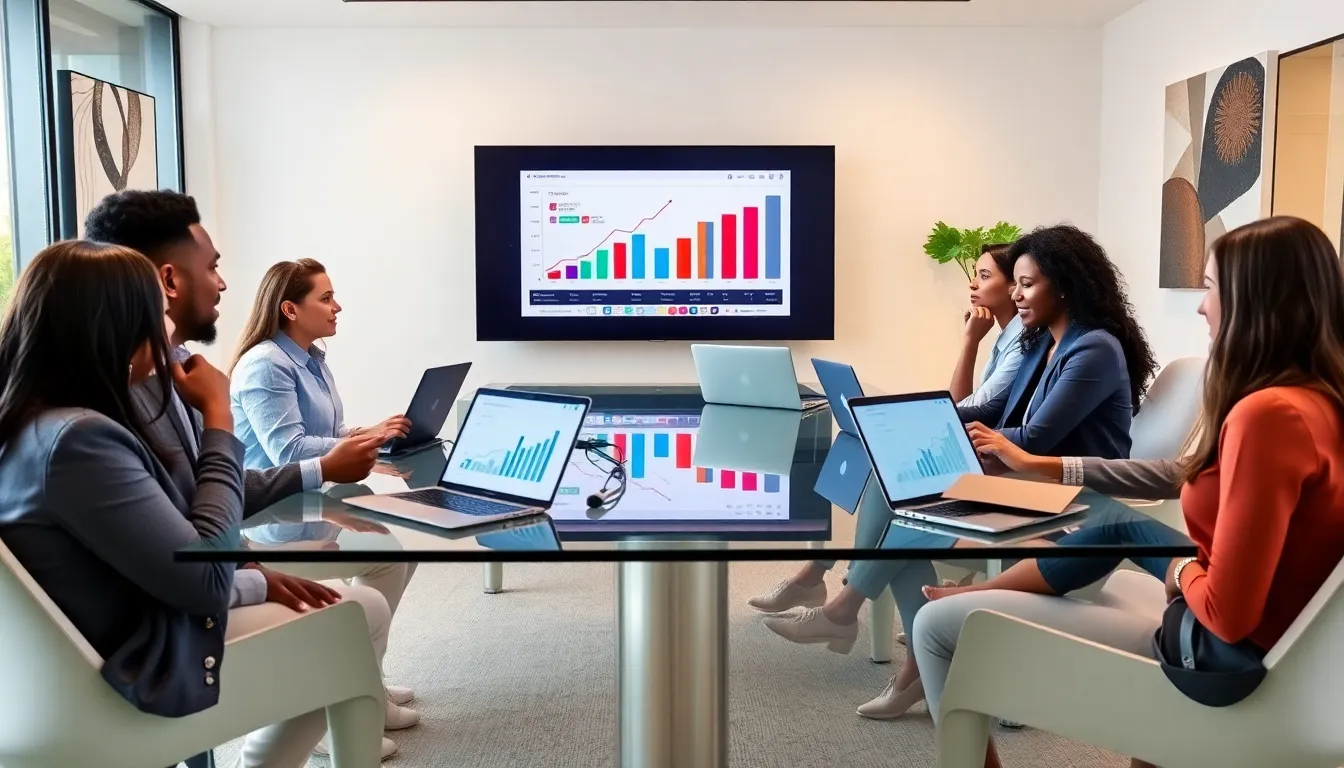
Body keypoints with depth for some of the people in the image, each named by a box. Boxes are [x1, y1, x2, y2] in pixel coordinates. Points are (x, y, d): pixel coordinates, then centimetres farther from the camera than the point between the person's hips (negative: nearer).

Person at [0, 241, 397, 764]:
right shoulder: (76, 438, -29)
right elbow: (206, 578, -24)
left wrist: (258, 581, -1)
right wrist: (218, 415, -18)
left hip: (122, 640, 9)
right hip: (141, 673, -9)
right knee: (362, 614, 5)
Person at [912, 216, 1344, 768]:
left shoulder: (1268, 413, -27)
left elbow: (1227, 612, -29)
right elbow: (1184, 477, 16)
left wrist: (1181, 572, -5)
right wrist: (1036, 465, 21)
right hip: (1263, 628, 10)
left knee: (937, 624, -7)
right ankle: (981, 595, 39)